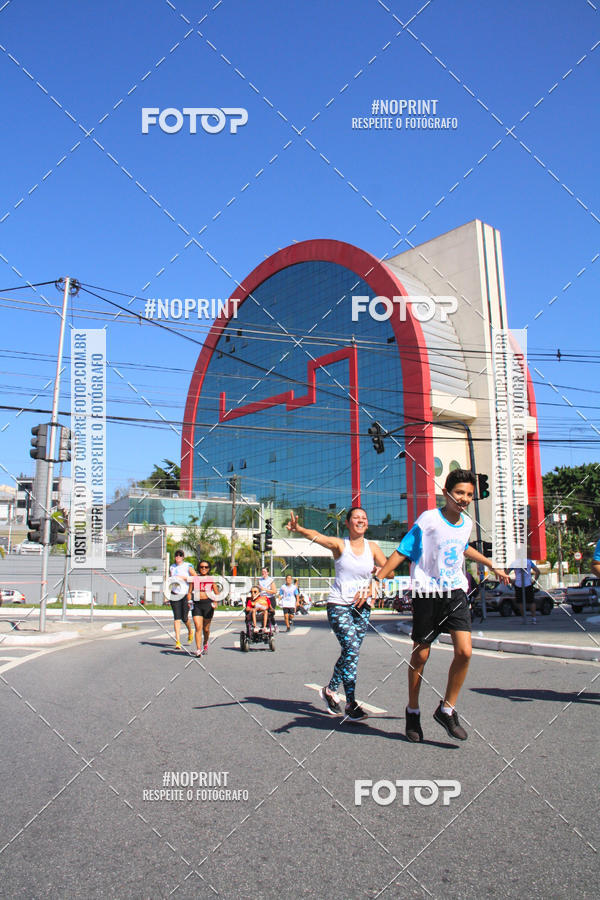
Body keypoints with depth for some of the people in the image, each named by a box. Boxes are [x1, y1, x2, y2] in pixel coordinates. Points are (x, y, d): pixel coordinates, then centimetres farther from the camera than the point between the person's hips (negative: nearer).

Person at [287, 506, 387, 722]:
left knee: (351, 652, 7)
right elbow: (317, 536, -22)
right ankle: (351, 704, -13)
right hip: (339, 604, -4)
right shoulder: (339, 544, -3)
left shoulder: (372, 548, 7)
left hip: (362, 606, 4)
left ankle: (330, 690, 30)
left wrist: (369, 589, -7)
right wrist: (298, 528, -41)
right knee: (351, 647, -18)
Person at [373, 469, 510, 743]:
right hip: (427, 594, -4)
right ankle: (413, 712, 25)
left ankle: (446, 710, 7)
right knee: (420, 656, 5)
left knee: (464, 651, -11)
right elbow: (401, 552, -10)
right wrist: (376, 580, -16)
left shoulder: (467, 523, 7)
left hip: (455, 592, 4)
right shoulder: (428, 520, -11)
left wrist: (493, 566, 34)